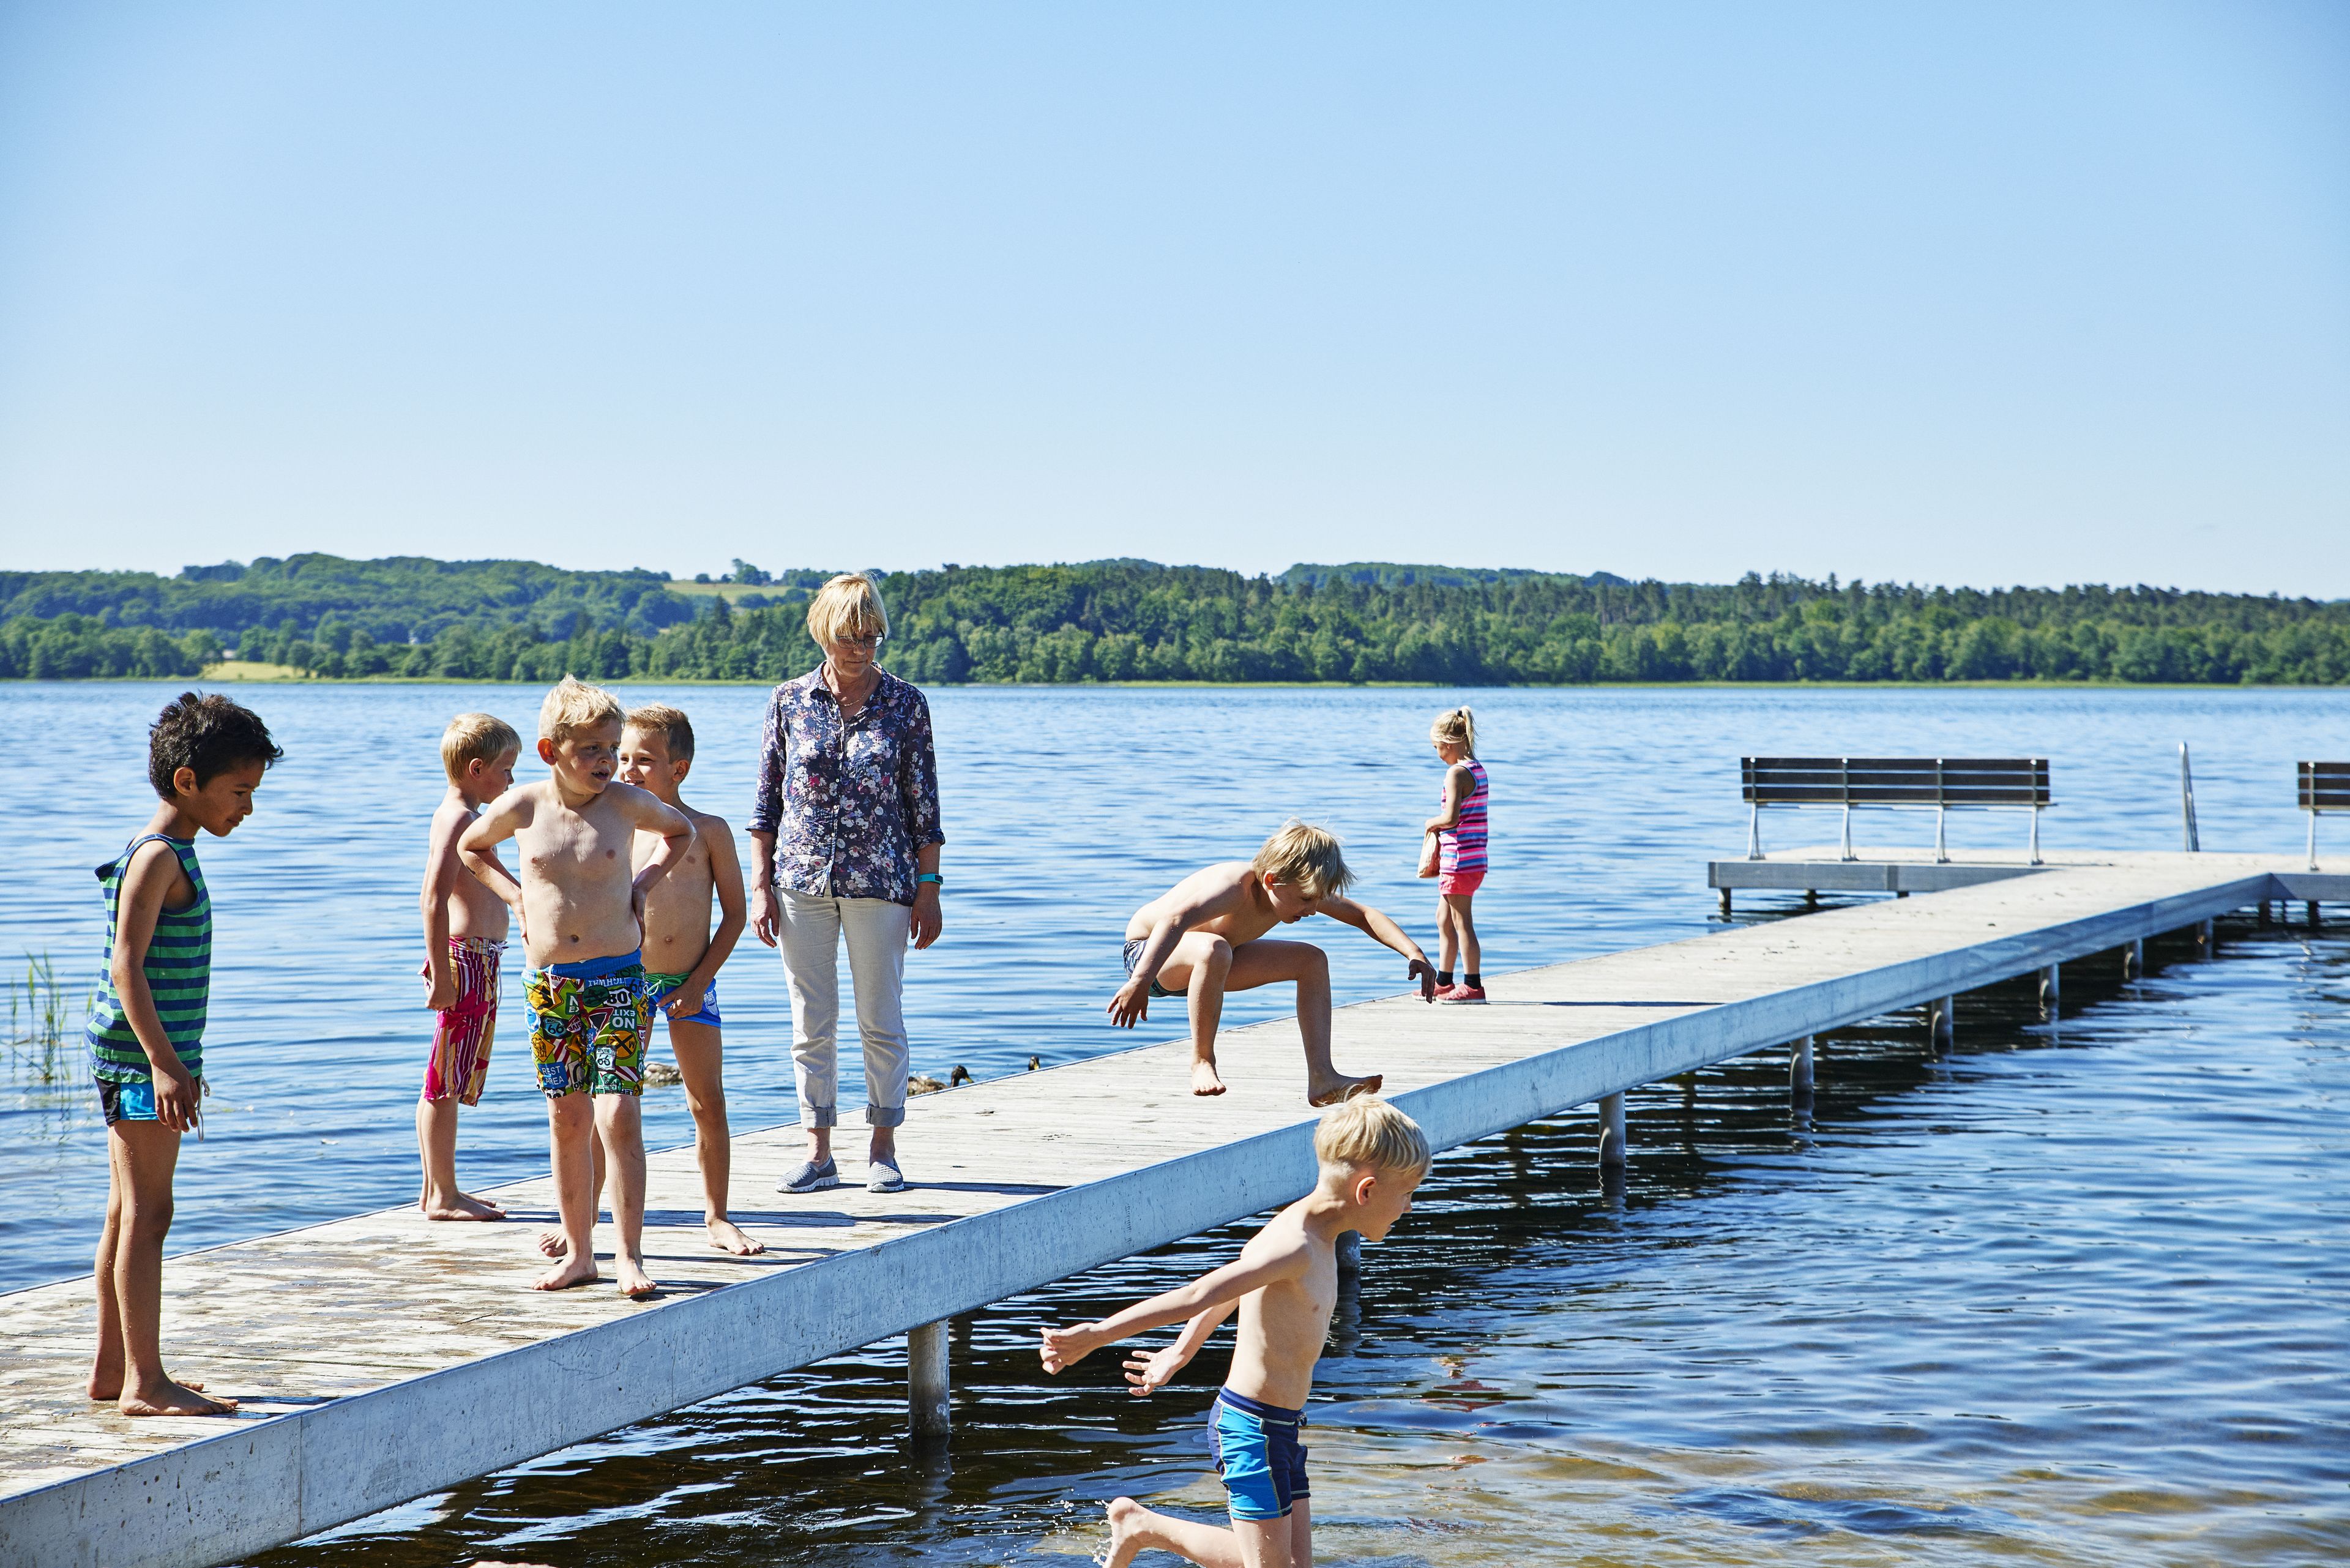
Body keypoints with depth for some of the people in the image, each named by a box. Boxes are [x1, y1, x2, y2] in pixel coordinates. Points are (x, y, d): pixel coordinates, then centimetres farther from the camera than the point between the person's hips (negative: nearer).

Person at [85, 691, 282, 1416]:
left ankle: (113, 1369, 21)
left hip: (143, 1055, 10)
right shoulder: (157, 858, -15)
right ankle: (145, 1381, -5)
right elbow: (127, 966, -22)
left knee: (129, 1213, 14)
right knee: (147, 1214, -8)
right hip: (139, 1056, -10)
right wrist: (164, 1062, -26)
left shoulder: (171, 855, 15)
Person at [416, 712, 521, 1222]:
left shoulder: (462, 818, 17)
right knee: (445, 1084, -4)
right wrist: (442, 974, -25)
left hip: (478, 961, 11)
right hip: (466, 959, -11)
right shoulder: (457, 819, -14)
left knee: (454, 1084, 15)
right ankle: (442, 1195, 0)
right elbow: (433, 901, -22)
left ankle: (439, 1190, 22)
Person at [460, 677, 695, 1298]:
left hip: (619, 976, -2)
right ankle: (579, 1251, 18)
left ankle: (629, 1254, -4)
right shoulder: (522, 806, -1)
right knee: (567, 1118, 8)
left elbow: (682, 831, 18)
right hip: (548, 983, 2)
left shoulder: (626, 803, -3)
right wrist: (515, 893, 7)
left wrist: (643, 882, 6)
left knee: (618, 1115, -10)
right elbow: (470, 848, 20)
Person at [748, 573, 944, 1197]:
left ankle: (883, 1149, 16)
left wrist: (928, 889, -1)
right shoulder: (791, 701, 3)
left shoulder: (905, 705, 0)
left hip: (880, 882, -1)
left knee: (880, 1020, 4)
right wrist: (760, 885, 2)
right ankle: (819, 1154, 14)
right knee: (811, 1023, 5)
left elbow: (923, 805, 3)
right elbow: (767, 801, 7)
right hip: (802, 882, 1)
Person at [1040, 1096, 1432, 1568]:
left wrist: (1179, 1354, 32)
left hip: (1282, 1426, 10)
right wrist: (1096, 1335, -32)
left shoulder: (1314, 1237, 7)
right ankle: (1141, 1524, 10)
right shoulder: (1294, 1247, -24)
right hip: (1251, 1426, -9)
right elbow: (1198, 1296, -29)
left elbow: (1229, 1291, 20)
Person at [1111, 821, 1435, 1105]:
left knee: (1312, 960, -2)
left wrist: (1414, 953, -14)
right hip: (1148, 952, -8)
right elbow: (1174, 920, -54)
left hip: (1204, 963, 8)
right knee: (1213, 949, -42)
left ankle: (1321, 1077, -6)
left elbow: (1364, 915, 0)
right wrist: (1140, 981, -66)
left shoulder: (1299, 888, -11)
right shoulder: (1235, 886, -37)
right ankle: (1202, 1062, -24)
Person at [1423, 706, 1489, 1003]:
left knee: (1461, 922, -3)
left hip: (1459, 860, -10)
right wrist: (1440, 829, 12)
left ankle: (1473, 985, 1)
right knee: (1444, 919, 19)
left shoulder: (1457, 773, -17)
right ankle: (1443, 983, 25)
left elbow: (1451, 818, -25)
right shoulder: (1478, 770, 12)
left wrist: (1432, 823, -6)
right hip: (1475, 859, 10)